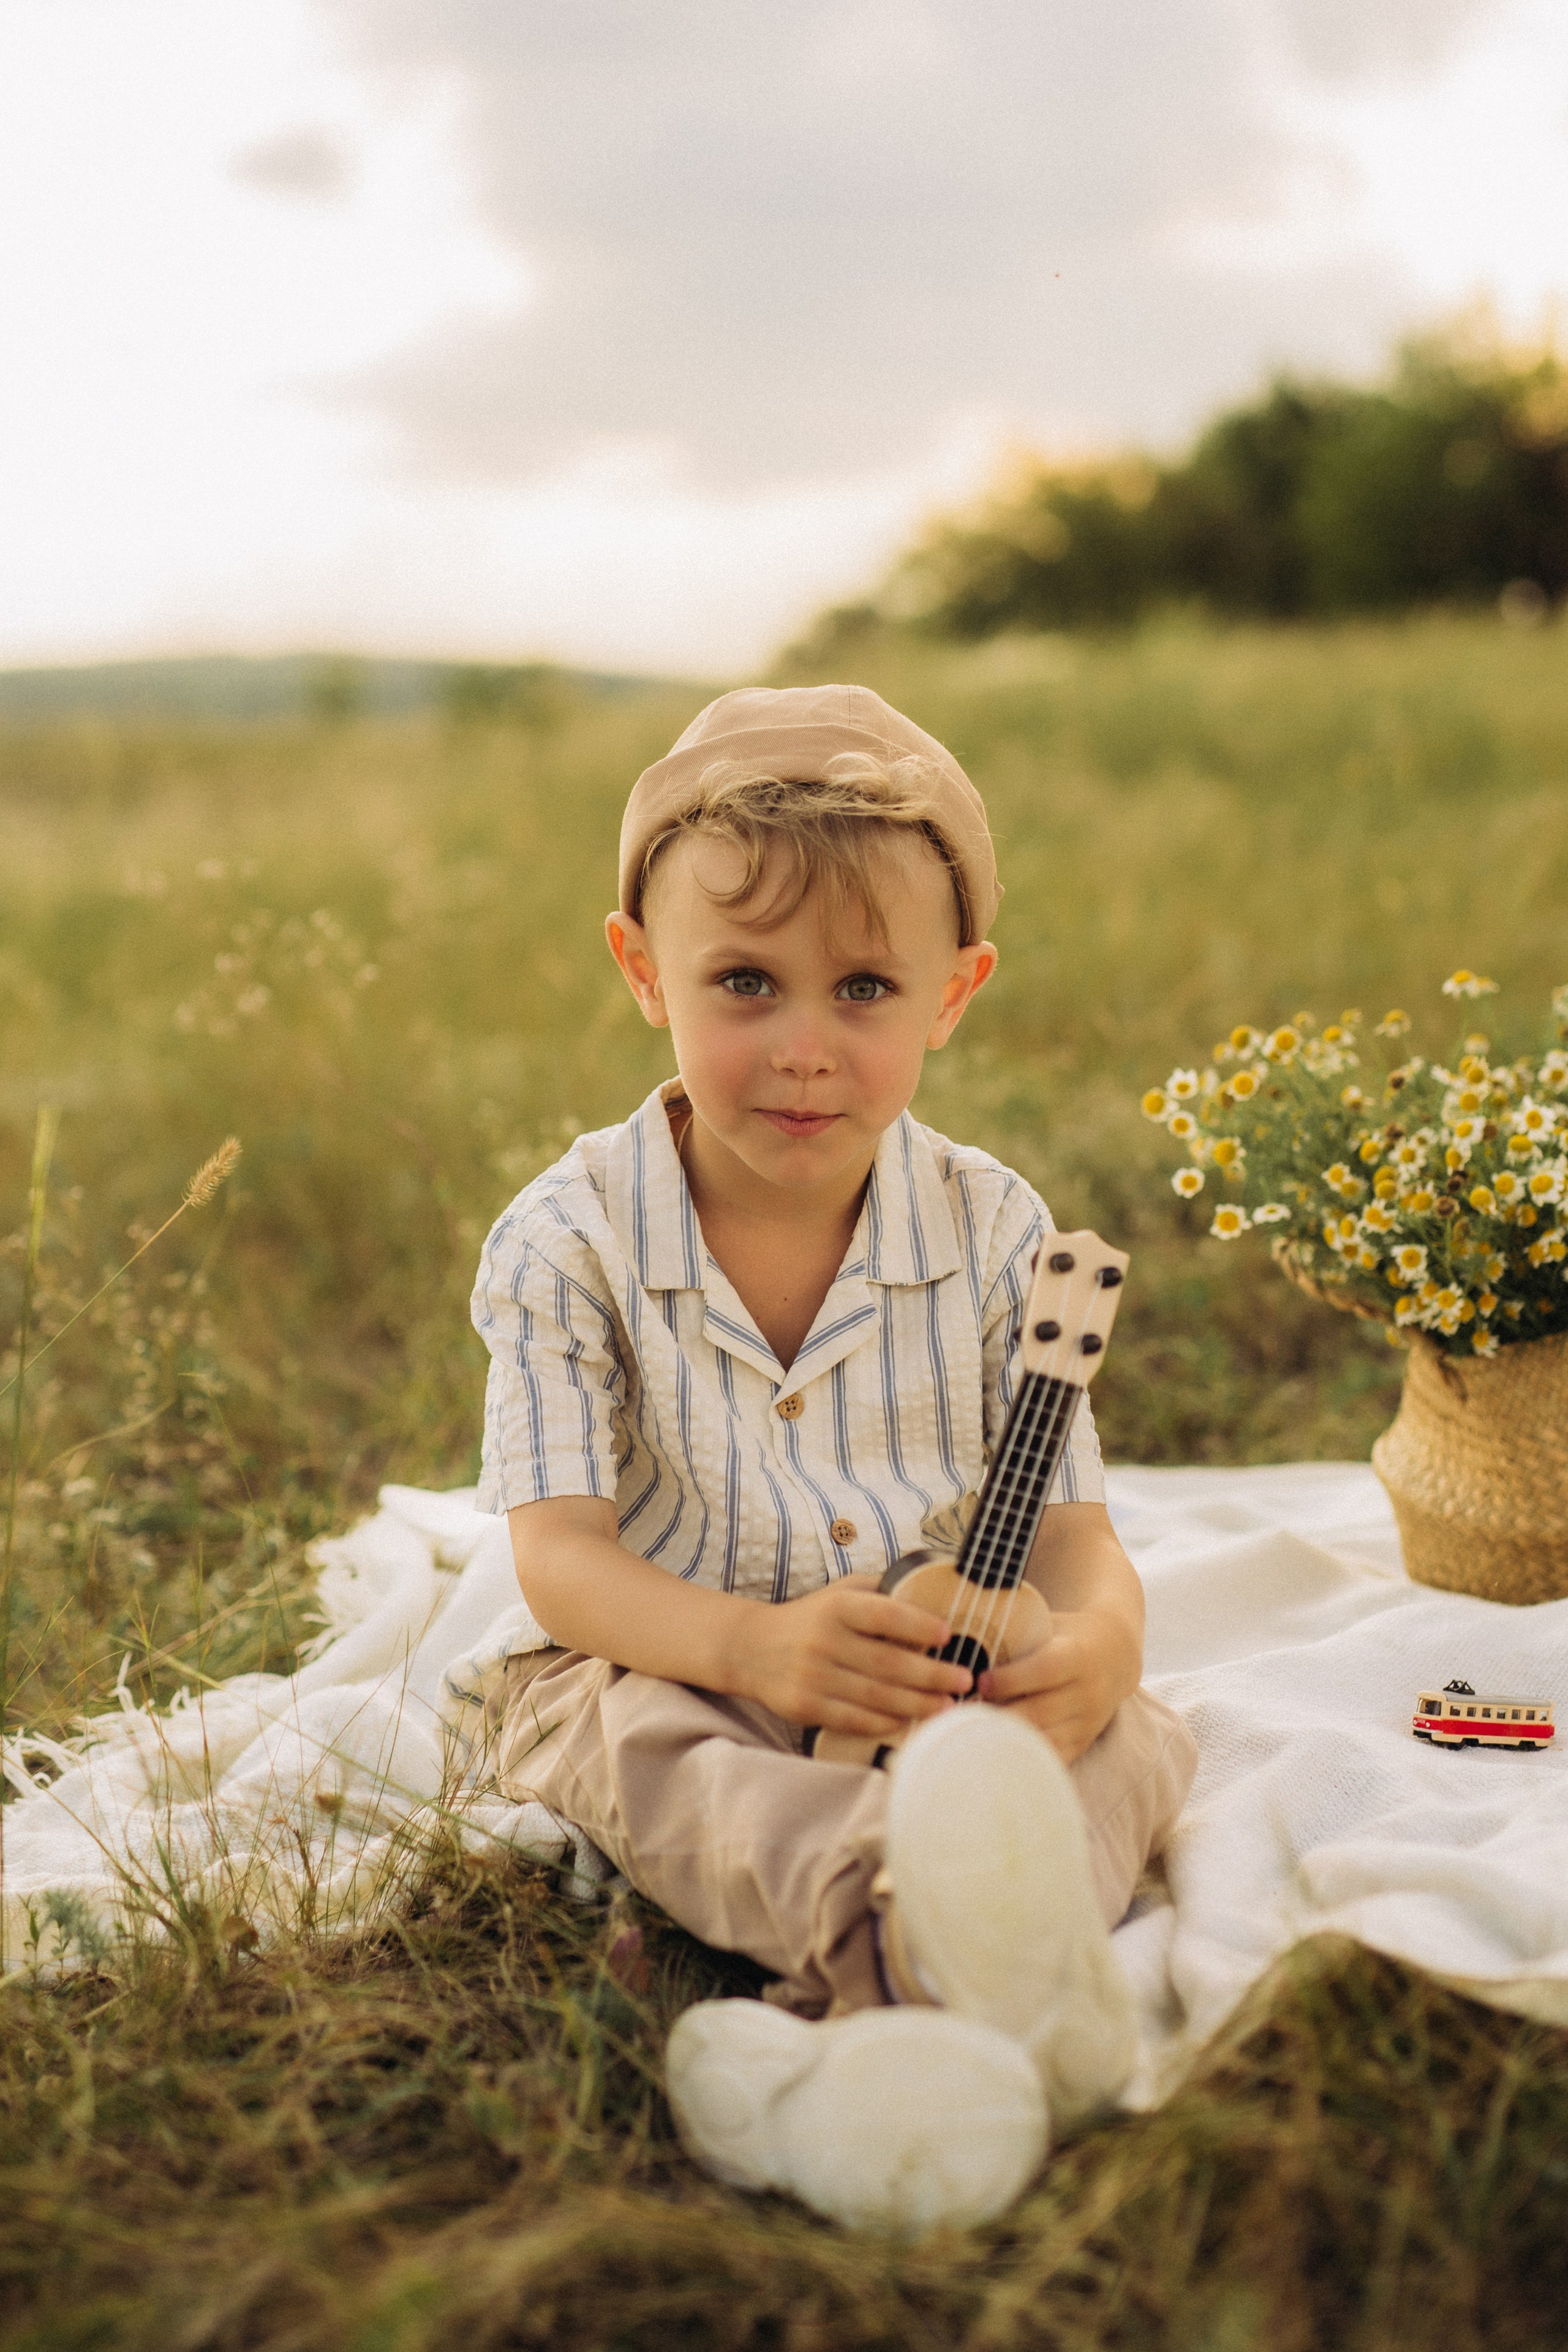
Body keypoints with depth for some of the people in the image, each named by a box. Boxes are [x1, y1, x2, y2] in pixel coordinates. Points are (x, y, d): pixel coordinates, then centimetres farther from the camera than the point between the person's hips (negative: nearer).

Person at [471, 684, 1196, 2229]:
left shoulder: (995, 1232, -2)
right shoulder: (568, 1242, -8)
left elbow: (1071, 1524, -4)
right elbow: (558, 1557, -15)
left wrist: (1098, 1637, -31)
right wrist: (756, 1645, -36)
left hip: (964, 1690, 2)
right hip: (676, 1674, -2)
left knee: (1141, 1736, -24)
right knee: (611, 1731, -34)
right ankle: (908, 1926, -60)